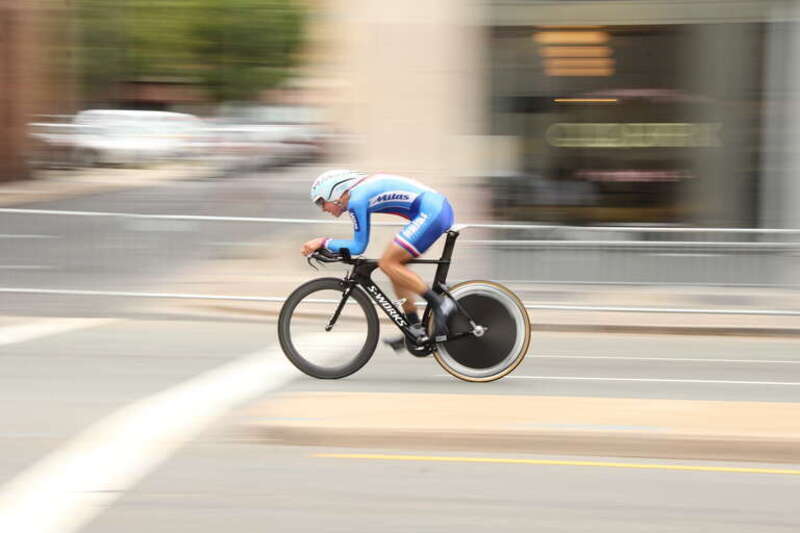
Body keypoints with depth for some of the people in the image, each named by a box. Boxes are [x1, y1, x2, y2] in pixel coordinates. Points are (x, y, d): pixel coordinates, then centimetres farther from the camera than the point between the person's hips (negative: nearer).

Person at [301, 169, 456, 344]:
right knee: (395, 267, 13)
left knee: (388, 263, -9)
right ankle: (415, 328, 15)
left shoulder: (356, 199, -9)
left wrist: (323, 242, -1)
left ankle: (440, 304, -10)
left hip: (430, 213, -10)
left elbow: (358, 247, -7)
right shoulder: (362, 189, 20)